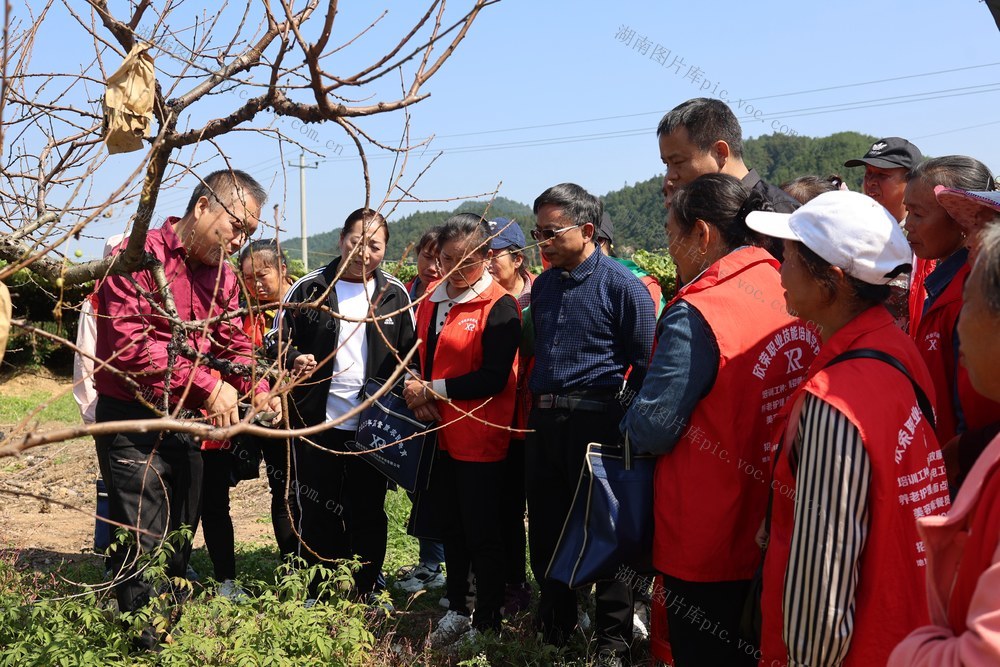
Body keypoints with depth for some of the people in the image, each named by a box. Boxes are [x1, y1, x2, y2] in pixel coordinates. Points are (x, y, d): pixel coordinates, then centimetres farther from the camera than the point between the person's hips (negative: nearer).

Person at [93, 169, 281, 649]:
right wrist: (207, 384, -28)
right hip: (132, 423, -7)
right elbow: (130, 341, -25)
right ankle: (145, 649, 13)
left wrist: (257, 390, -8)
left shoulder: (223, 276, 9)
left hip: (187, 423, 7)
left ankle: (170, 641, 33)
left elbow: (234, 344, 12)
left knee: (179, 545, 17)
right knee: (144, 551, -4)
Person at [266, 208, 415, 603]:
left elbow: (410, 354, 12)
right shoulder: (308, 289, 0)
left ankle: (368, 593, 26)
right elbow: (276, 340, 5)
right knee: (317, 514, 9)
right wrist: (294, 359, -16)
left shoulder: (395, 295, 4)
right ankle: (318, 596, 24)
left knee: (369, 513, 11)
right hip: (317, 422, -1)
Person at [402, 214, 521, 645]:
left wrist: (430, 391, -16)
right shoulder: (430, 300, 7)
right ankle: (456, 610, 33)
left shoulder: (498, 306, -14)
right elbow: (419, 356, 17)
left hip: (481, 438, -7)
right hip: (441, 433, 7)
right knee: (452, 526, 18)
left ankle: (487, 622, 20)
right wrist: (415, 393, -3)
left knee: (482, 532, 4)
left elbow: (493, 379, -21)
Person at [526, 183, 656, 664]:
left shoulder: (621, 285, -9)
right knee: (545, 530, 15)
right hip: (543, 421, 7)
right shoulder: (543, 285, 11)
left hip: (595, 421, -7)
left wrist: (625, 419, -7)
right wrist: (536, 401, 16)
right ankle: (554, 627, 33)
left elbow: (645, 363, -8)